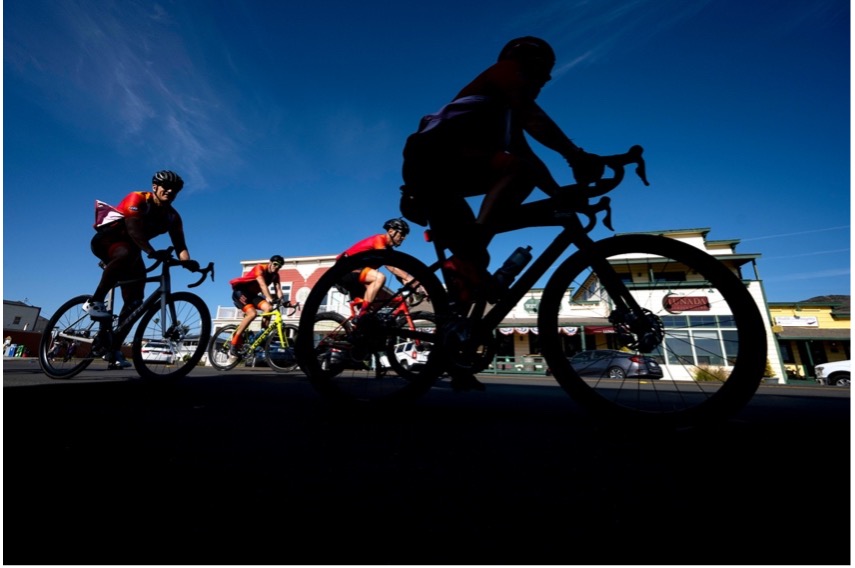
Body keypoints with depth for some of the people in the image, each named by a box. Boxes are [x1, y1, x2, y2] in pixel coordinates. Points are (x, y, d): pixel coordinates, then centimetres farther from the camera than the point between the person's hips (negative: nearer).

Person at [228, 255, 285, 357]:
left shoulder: (275, 275, 1)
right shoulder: (260, 268, -20)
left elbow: (278, 289, -12)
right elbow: (263, 284, -36)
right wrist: (269, 298, -50)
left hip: (252, 294, 7)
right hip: (240, 291, -7)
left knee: (269, 308, -20)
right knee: (252, 313, -28)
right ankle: (234, 345, -21)